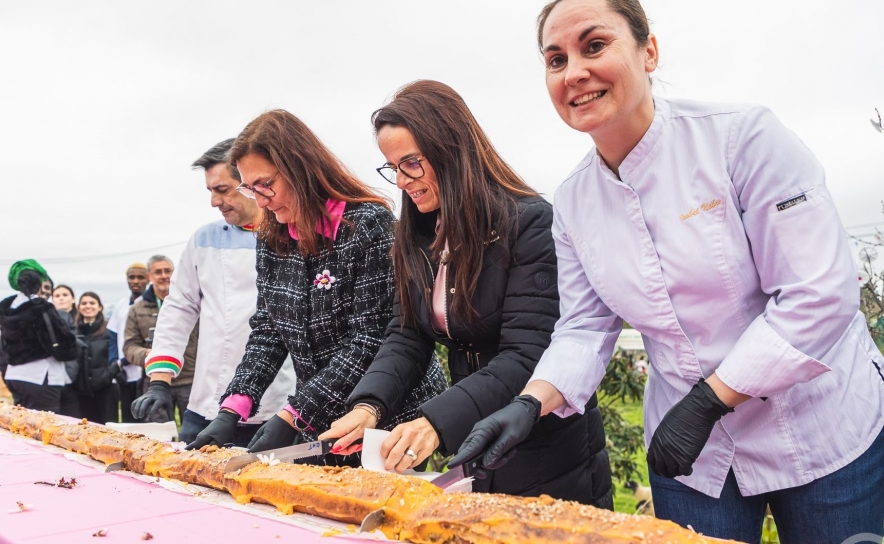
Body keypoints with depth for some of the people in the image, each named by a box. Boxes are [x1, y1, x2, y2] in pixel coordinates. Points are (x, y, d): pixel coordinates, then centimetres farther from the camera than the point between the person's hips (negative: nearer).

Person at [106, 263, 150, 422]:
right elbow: (112, 338, 15)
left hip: (146, 373, -5)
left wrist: (126, 360, -12)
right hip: (126, 375, 5)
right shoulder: (120, 305, 12)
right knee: (127, 421, 9)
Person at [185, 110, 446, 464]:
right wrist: (233, 409, -9)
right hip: (319, 425, 6)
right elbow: (266, 331, 5)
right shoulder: (272, 237, 4)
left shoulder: (368, 225, -17)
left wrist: (293, 416, -23)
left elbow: (371, 340, -21)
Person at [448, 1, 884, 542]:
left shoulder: (742, 134, -18)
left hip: (824, 433, -3)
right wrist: (530, 404, -16)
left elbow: (819, 294, -20)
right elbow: (586, 327, 2)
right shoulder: (574, 201, -2)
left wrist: (706, 401, -20)